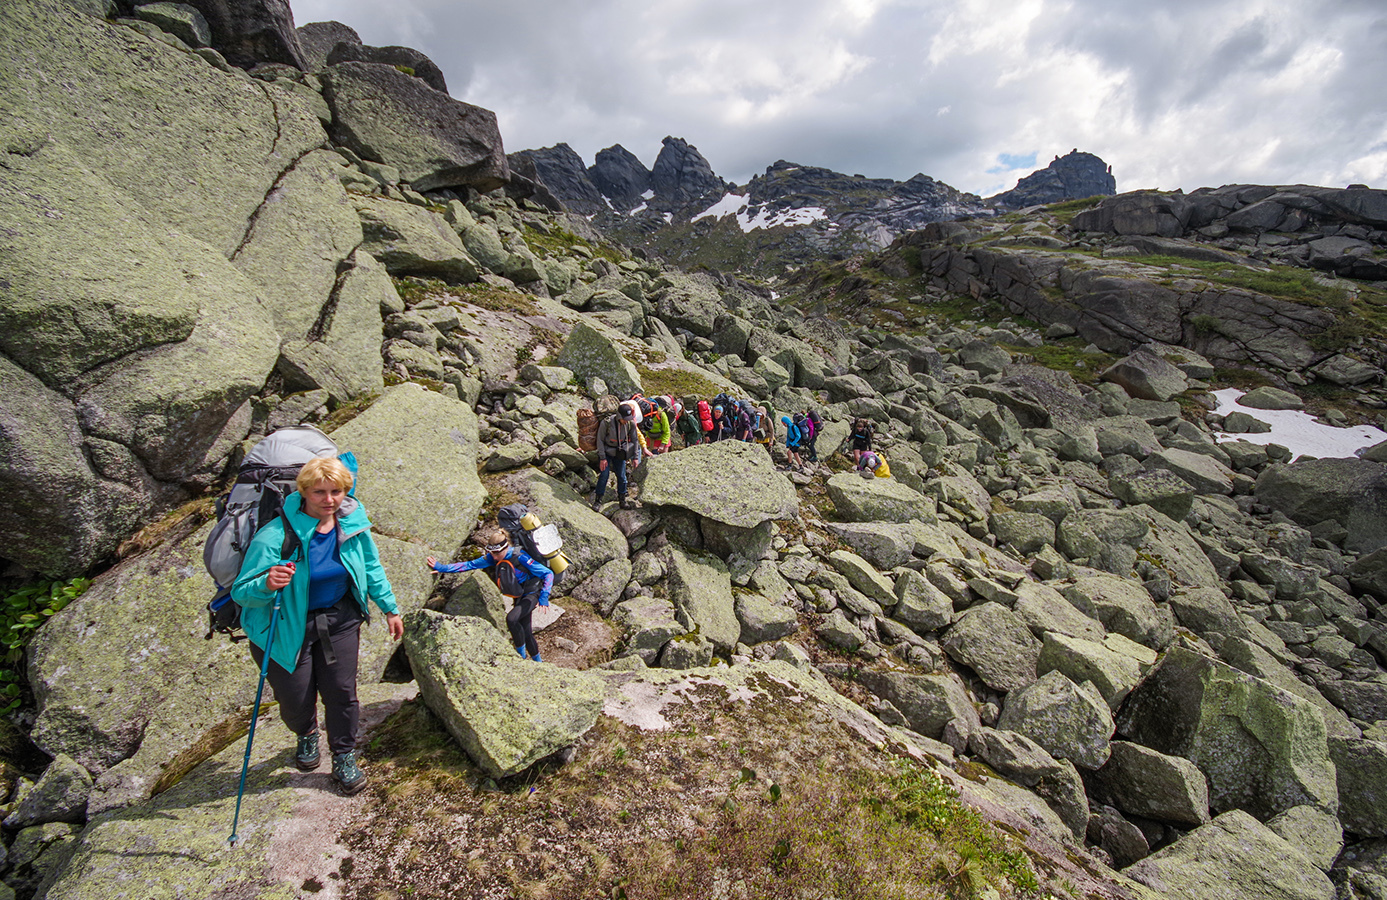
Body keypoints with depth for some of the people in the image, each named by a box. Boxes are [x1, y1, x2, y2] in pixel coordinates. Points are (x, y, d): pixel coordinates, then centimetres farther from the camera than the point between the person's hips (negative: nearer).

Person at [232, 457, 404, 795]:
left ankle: (344, 757, 32)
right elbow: (241, 591, -22)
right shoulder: (275, 536, -26)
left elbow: (371, 567, 5)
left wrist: (389, 608, 11)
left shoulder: (353, 522, -12)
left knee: (341, 691, 7)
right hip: (286, 627, -3)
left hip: (339, 620, 3)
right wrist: (267, 585, -45)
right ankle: (306, 735, 47)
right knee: (296, 699, 10)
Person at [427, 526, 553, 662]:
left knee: (511, 618, -29)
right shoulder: (492, 558, -7)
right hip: (520, 597, 7)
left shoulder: (520, 557, -27)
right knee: (526, 633, 10)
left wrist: (544, 597, -33)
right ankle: (537, 661, 31)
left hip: (532, 595, -7)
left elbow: (548, 573, -25)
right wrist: (442, 567, -3)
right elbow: (470, 565, 1)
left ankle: (521, 654, -7)